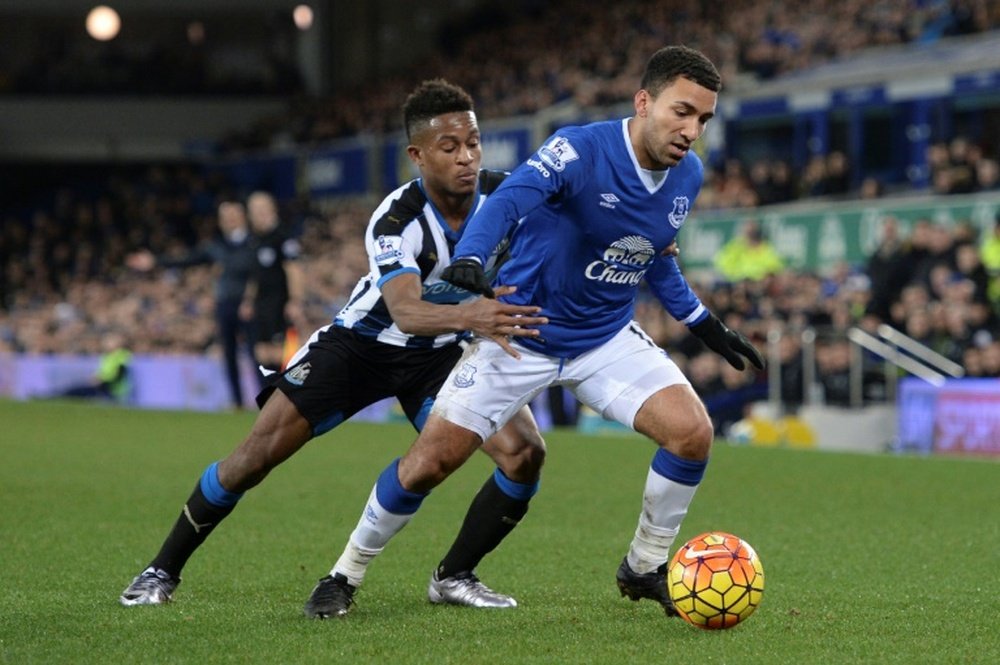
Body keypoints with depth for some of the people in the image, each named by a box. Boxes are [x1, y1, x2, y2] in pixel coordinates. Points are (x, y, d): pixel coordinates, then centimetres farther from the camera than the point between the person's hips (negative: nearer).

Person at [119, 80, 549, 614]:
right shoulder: (396, 219, -30)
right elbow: (406, 312, -45)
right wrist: (470, 315, -64)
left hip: (442, 352, 3)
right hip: (362, 343, -3)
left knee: (525, 453, -16)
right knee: (261, 451, -12)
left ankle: (454, 577, 3)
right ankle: (162, 570, 6)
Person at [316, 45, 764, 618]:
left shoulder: (689, 176, -3)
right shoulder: (581, 151, -24)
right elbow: (511, 198, -42)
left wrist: (705, 324, 20)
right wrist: (470, 258, -61)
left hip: (607, 338, 5)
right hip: (522, 333, -5)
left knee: (693, 432, -16)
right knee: (429, 463, -4)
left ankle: (645, 568, 6)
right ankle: (348, 571, 20)